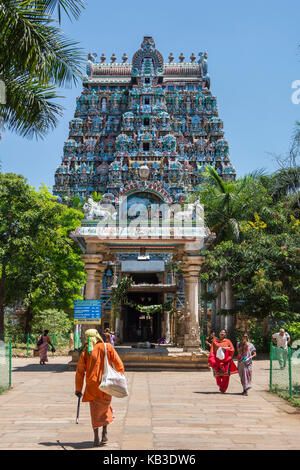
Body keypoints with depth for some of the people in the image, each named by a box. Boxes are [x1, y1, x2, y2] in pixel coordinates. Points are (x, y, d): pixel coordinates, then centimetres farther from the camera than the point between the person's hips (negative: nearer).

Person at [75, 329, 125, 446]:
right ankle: (105, 433, 12)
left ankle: (96, 438, 6)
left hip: (92, 385, 0)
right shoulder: (108, 347, -3)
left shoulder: (85, 352, -1)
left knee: (95, 411, 10)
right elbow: (119, 364, -4)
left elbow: (80, 372, 0)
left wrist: (78, 389, 8)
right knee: (105, 407, 21)